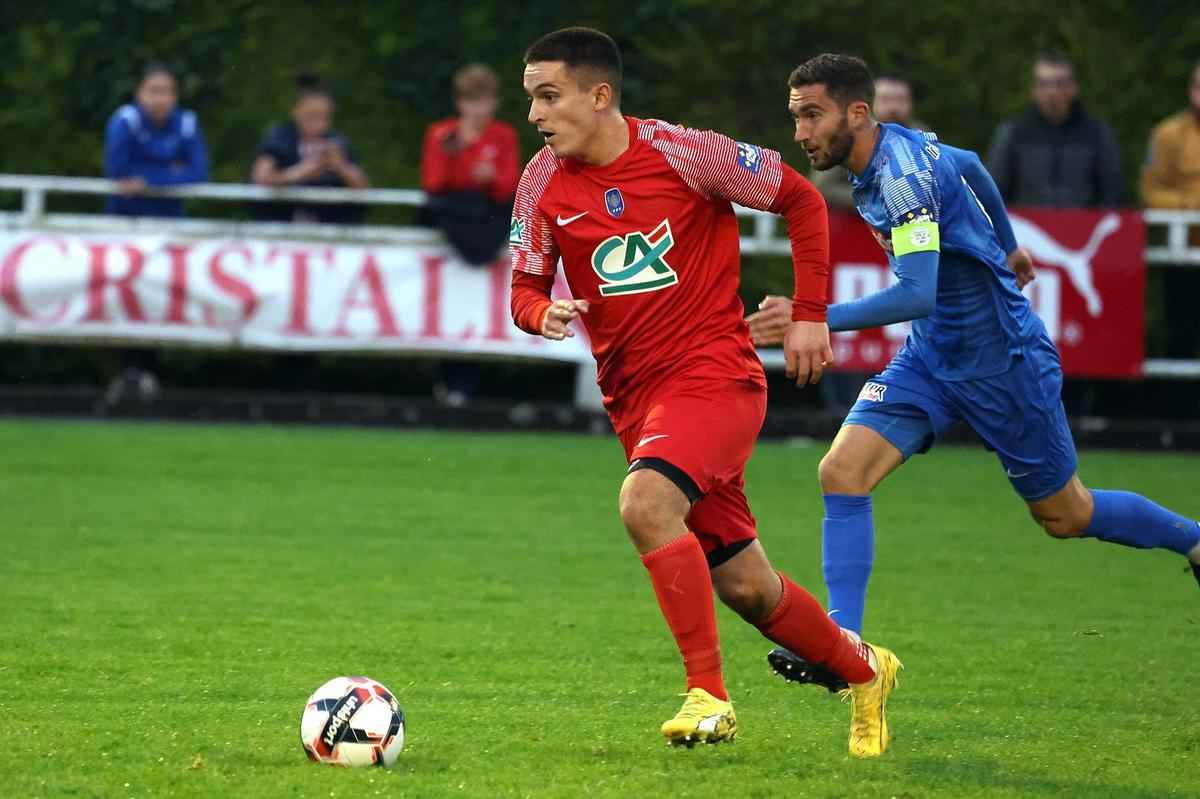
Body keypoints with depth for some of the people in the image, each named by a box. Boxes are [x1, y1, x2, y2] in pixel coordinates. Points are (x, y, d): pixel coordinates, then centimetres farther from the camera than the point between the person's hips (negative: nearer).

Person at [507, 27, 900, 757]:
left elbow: (801, 199, -2)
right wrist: (542, 313, -16)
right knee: (744, 587, 8)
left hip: (716, 374, -5)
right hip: (634, 395, 5)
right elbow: (527, 288, 8)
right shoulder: (543, 184, -1)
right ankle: (864, 672, 33)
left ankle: (709, 695, -23)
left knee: (644, 503, -31)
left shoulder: (681, 153, -13)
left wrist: (811, 315, -4)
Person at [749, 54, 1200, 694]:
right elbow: (970, 165, 19)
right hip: (929, 359, 8)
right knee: (842, 472, -12)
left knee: (1065, 516, 9)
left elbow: (917, 295, -36)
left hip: (1003, 363, -8)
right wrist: (1005, 247, 34)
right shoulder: (891, 153, -2)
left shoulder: (903, 172, -28)